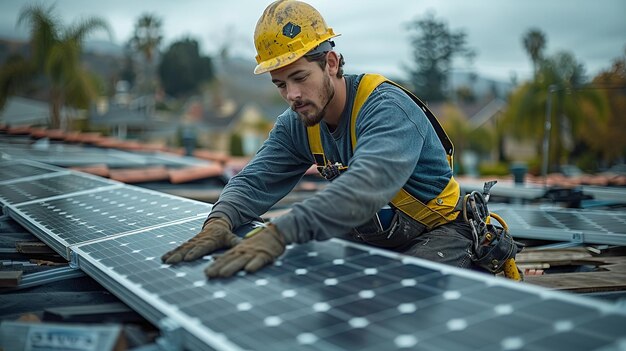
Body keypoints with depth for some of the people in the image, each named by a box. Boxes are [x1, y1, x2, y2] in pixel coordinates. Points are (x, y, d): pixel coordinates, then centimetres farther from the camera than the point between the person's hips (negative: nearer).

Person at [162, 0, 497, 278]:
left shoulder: (387, 108, -28)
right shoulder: (296, 125, -4)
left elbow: (365, 187, -45)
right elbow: (255, 180, -10)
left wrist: (278, 233, -58)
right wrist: (220, 220, -34)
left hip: (438, 232, -6)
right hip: (370, 238, 7)